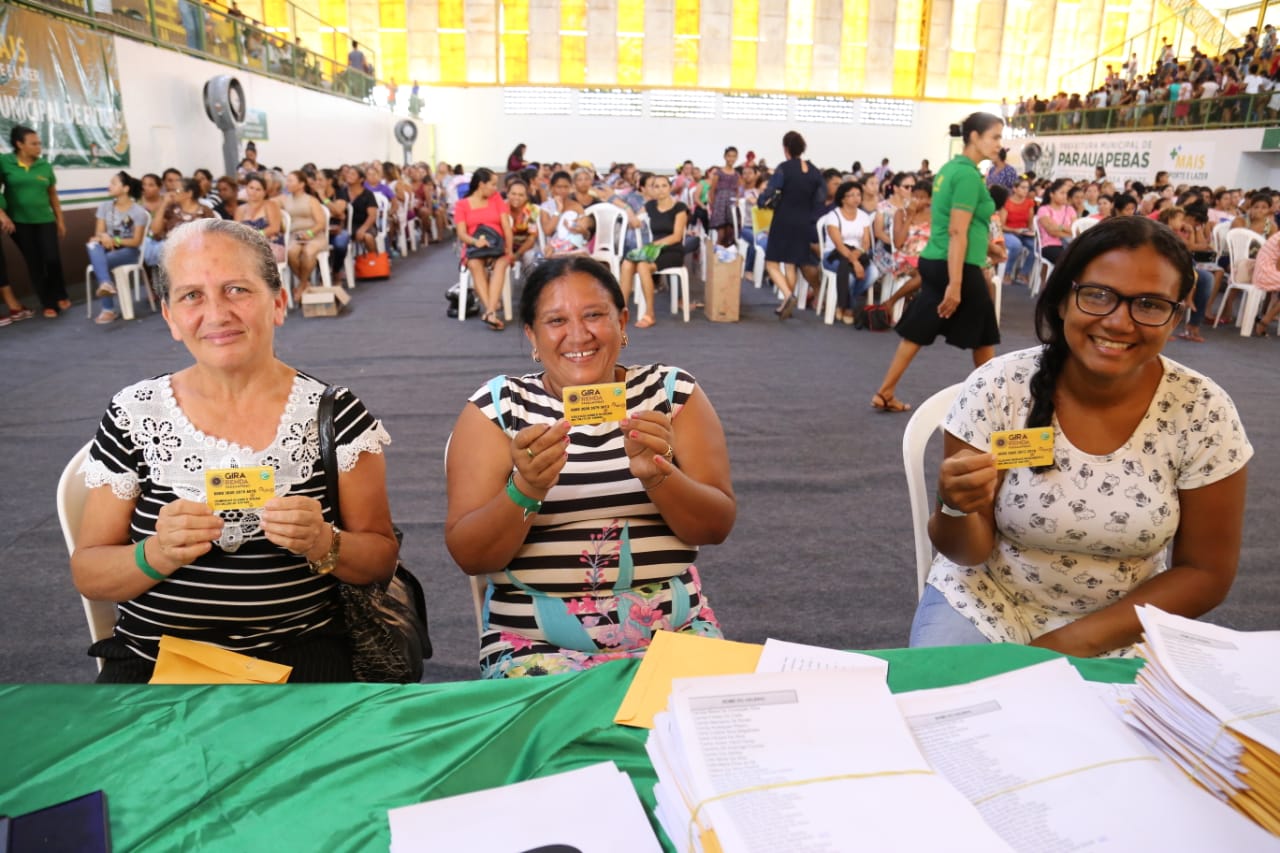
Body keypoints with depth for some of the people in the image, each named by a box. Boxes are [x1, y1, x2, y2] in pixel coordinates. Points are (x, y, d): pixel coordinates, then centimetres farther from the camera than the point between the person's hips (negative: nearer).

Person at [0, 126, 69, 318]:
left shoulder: (45, 166, 3)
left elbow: (53, 195, 10)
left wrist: (60, 220, 11)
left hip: (45, 221, 2)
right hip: (19, 222, -2)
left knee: (53, 259, -8)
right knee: (34, 264, 3)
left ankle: (60, 295, 18)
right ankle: (47, 304, 12)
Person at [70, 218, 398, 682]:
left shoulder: (334, 414, -5)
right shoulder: (133, 415, 0)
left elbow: (382, 559, -1)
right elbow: (88, 574, 3)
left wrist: (323, 544, -22)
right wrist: (157, 554, -18)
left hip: (298, 655, -1)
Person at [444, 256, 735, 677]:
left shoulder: (672, 391, 2)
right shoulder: (498, 405, -2)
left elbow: (717, 527, -3)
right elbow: (469, 556, -7)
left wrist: (658, 476, -22)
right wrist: (525, 489, -25)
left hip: (673, 632, 2)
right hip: (537, 644, -1)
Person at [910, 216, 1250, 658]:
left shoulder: (1204, 412, -12)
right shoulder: (997, 389, -16)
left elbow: (1205, 573, -4)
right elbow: (969, 552, -10)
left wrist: (1078, 639, -16)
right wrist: (958, 509, -33)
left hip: (1120, 628, 2)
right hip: (986, 603, -1)